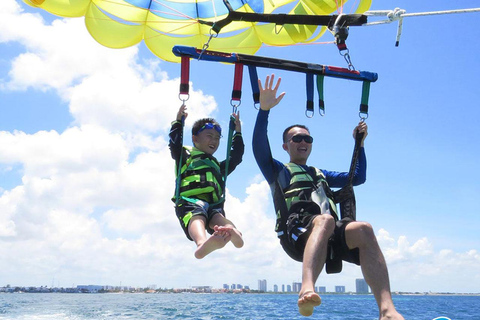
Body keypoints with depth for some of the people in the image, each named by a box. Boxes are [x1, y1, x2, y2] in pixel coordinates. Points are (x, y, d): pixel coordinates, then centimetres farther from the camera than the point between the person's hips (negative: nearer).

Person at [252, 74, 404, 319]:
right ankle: (307, 289, -62)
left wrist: (359, 143, 36)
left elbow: (358, 177, 44)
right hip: (297, 232, -4)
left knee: (362, 229, -31)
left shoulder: (321, 175, 40)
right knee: (324, 220, -40)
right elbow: (259, 148, 4)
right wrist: (264, 109, -8)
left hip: (331, 235, 4)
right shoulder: (278, 171, 24)